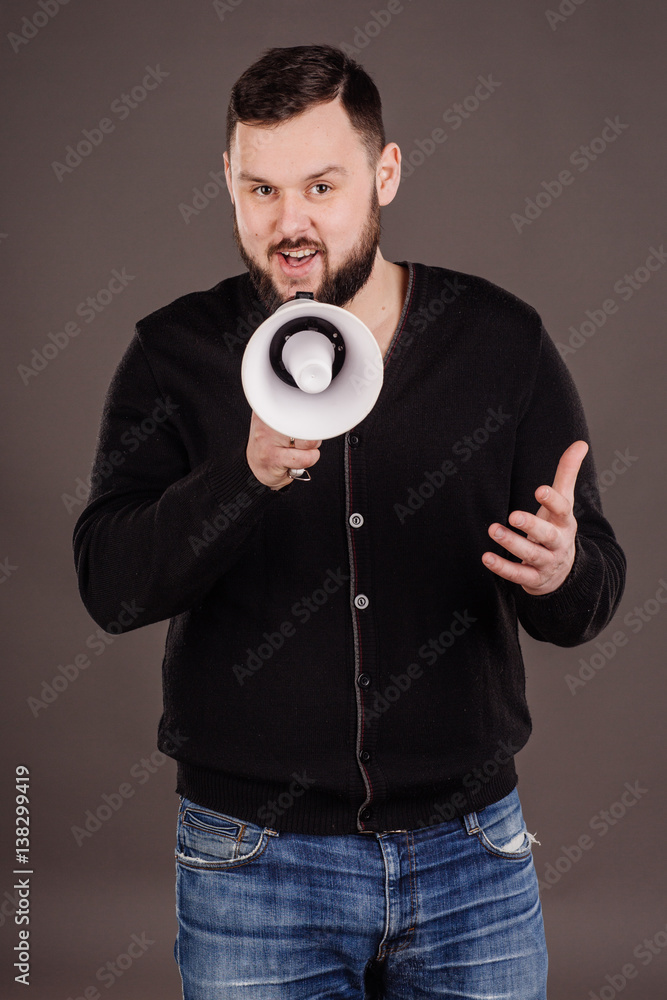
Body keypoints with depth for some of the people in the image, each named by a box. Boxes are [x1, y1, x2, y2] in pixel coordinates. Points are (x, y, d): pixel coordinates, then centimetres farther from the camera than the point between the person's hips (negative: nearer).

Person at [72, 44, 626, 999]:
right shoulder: (177, 354, -4)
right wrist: (248, 475, -32)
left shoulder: (501, 341, -3)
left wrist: (561, 570, -25)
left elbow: (592, 599, 0)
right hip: (254, 861, -1)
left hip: (472, 853, 2)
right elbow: (110, 586, -15)